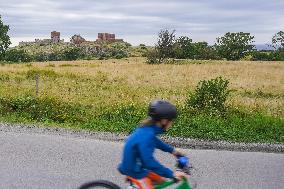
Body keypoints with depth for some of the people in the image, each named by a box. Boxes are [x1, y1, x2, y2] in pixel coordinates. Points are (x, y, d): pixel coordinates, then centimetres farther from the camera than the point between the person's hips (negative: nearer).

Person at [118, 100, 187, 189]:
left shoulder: (148, 128, -5)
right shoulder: (146, 136, -33)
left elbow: (155, 141, 17)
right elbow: (149, 162, -35)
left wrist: (172, 150, 18)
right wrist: (171, 174, -31)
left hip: (138, 166, 9)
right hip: (134, 170, -9)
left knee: (161, 181, 16)